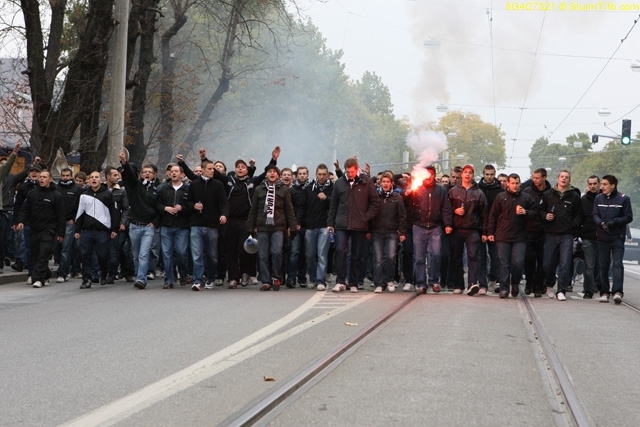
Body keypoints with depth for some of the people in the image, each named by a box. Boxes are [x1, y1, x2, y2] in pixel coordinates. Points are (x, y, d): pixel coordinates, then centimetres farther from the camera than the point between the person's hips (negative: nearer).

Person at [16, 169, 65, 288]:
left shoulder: (56, 195, 0)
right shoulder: (32, 194, 10)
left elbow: (60, 215, 0)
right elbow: (25, 209, 10)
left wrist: (60, 233, -3)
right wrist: (21, 221, -9)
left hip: (48, 230, -4)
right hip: (34, 229, 5)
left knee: (44, 254, -13)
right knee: (36, 254, 7)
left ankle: (38, 278, -14)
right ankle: (45, 276, 22)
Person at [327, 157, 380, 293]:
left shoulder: (366, 182, 0)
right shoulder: (339, 183, 5)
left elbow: (375, 202, 2)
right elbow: (333, 205, 11)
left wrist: (367, 217, -8)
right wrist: (330, 223, 7)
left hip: (360, 226, 0)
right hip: (342, 224, 1)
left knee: (357, 255, 6)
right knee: (341, 250, -13)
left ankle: (354, 284, 14)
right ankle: (340, 282, -9)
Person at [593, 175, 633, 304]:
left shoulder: (623, 198, -2)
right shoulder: (598, 198, 8)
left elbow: (628, 217, -2)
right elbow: (595, 215, 6)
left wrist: (614, 222, -15)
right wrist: (602, 223, -14)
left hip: (617, 237, -4)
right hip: (602, 237, 4)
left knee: (617, 263, -14)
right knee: (603, 265, 6)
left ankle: (618, 291, -21)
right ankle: (604, 292, 12)